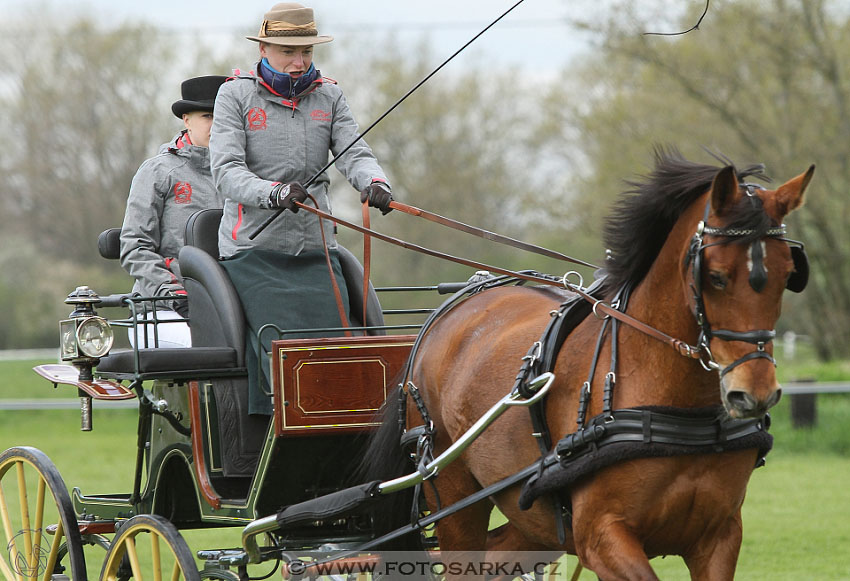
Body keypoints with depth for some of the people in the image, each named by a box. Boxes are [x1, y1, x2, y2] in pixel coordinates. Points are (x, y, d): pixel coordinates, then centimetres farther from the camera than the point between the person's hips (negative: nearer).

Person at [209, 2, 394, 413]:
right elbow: (226, 170, -11)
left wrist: (375, 183, -26)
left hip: (315, 251, 4)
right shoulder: (236, 94, 0)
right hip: (254, 252, -4)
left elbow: (354, 155, -1)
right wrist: (273, 194, -31)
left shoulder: (329, 97, 12)